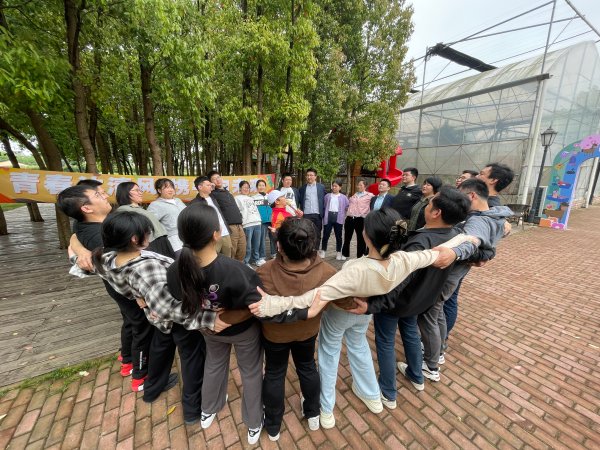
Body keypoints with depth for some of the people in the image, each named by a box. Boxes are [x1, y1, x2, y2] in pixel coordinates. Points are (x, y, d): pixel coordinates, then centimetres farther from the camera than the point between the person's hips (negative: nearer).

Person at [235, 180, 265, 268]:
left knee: (256, 244, 9)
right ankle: (245, 263, 5)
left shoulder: (251, 198, 26)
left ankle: (256, 259, 24)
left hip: (257, 223, 6)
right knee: (248, 246, -6)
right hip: (247, 224, -6)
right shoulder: (238, 198, 5)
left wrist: (259, 220, 16)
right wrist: (240, 223, -13)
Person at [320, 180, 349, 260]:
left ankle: (338, 252, 19)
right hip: (328, 217, 0)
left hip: (338, 218, 0)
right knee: (326, 235, 2)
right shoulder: (327, 196, 9)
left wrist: (343, 214, 1)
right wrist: (324, 216, 3)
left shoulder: (343, 197, 6)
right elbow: (324, 206, 10)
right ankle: (323, 251, 15)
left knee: (338, 236, 8)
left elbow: (348, 206, 7)